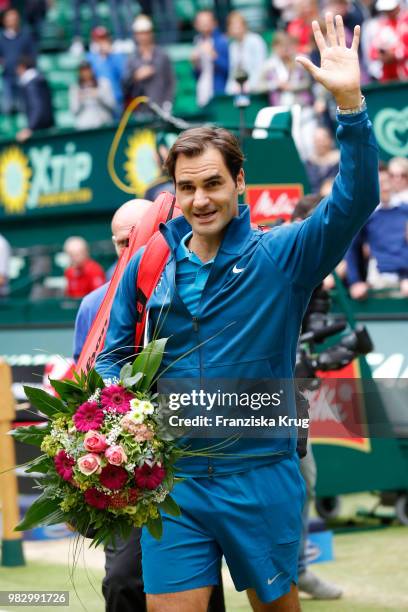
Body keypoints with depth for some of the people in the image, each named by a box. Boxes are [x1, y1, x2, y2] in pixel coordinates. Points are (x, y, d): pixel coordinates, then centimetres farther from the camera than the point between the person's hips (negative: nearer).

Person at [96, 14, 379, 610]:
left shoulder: (281, 256, -3)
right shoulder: (148, 264, 4)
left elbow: (353, 201, -16)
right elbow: (114, 355, 11)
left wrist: (350, 101, -28)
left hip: (260, 477, -1)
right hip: (170, 476, 1)